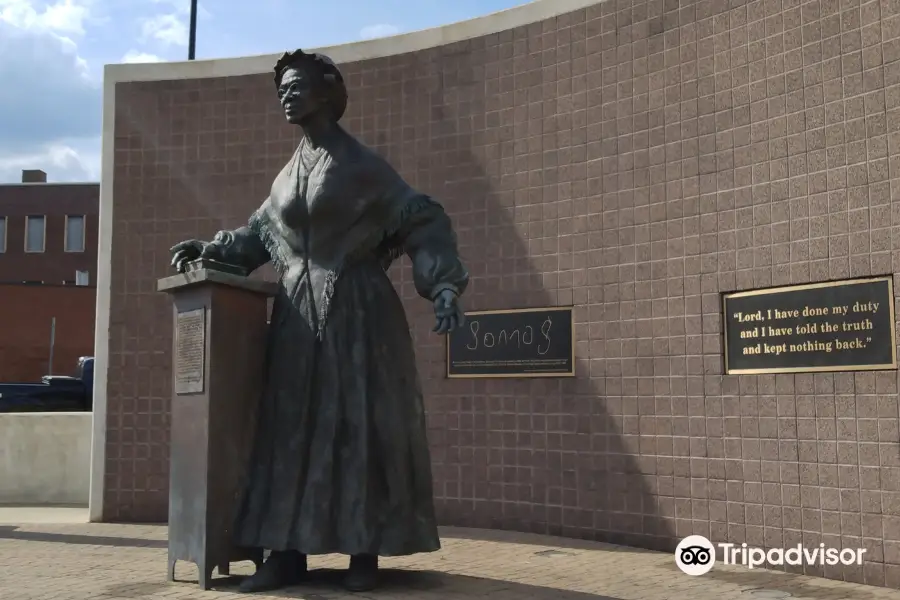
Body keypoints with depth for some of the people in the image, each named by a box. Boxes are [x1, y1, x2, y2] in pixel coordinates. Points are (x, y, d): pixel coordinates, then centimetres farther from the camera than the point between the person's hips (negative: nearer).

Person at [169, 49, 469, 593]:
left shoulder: (362, 163, -2)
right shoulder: (290, 173, 16)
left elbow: (422, 223, -7)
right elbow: (260, 235, 26)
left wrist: (444, 287, -20)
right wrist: (210, 250, 11)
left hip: (355, 312, -6)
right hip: (298, 318, 6)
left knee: (361, 429, -4)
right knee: (290, 431, 2)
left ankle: (365, 555, 4)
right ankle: (288, 555, 7)